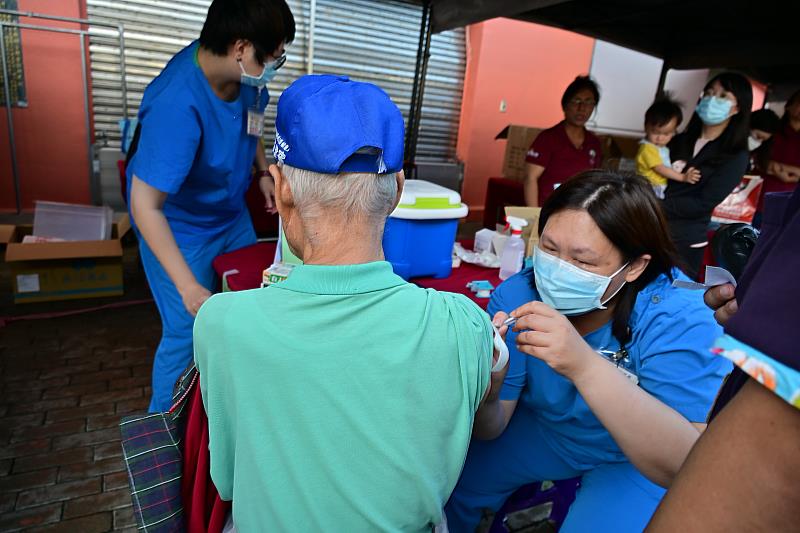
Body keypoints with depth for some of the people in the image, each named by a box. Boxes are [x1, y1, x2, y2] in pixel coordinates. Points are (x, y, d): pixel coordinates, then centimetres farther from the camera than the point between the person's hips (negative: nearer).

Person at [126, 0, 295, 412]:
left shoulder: (245, 77, -12)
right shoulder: (177, 105, -35)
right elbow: (145, 206, -32)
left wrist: (262, 171, -3)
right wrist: (189, 289, -35)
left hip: (233, 214, 8)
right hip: (180, 231, -7)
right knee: (189, 332, 1)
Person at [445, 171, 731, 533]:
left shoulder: (680, 320, -29)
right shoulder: (516, 296, -22)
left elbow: (691, 466, -38)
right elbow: (490, 428, -18)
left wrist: (585, 366, -53)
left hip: (636, 462, -2)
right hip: (542, 427, 3)